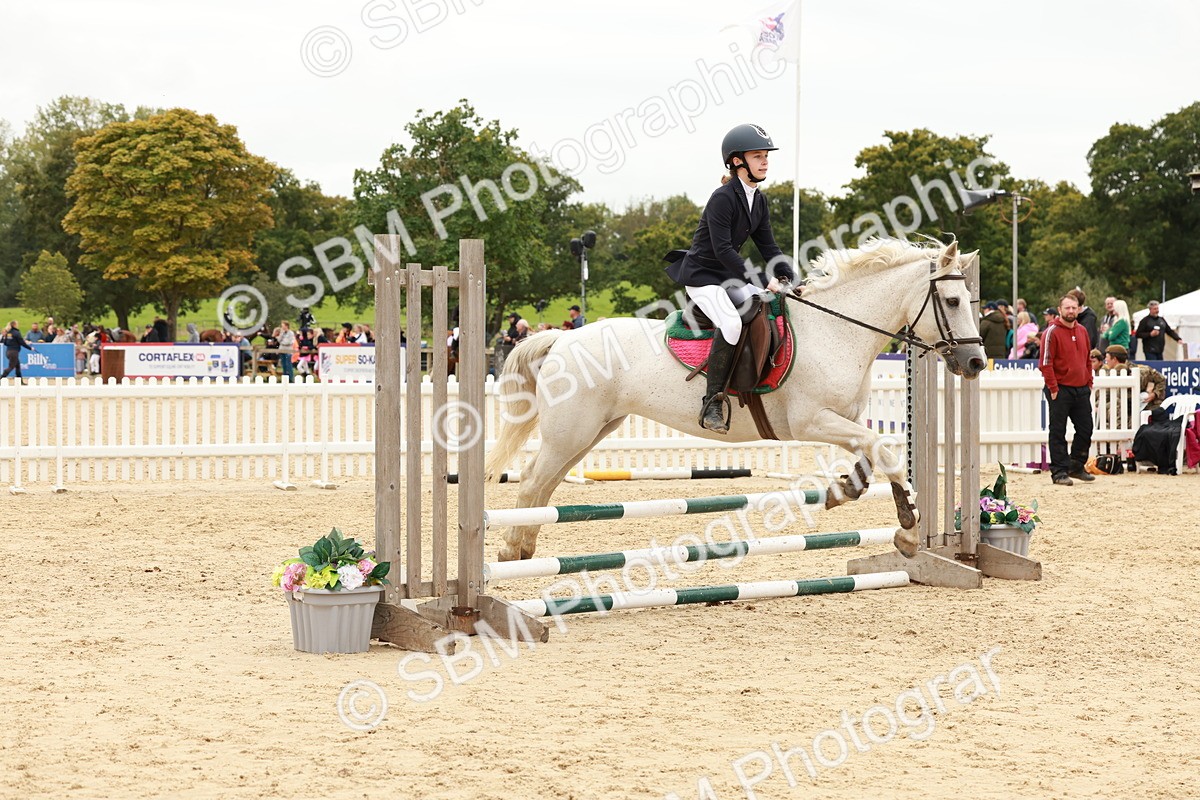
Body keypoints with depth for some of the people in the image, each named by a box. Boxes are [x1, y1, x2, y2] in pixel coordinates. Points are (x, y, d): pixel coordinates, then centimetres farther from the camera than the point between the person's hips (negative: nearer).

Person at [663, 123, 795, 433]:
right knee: (731, 322, -31)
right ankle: (712, 404, -27)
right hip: (701, 276, -9)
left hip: (730, 276, 9)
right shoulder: (722, 198, -18)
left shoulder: (758, 200, 9)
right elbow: (723, 249, -24)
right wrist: (760, 281, -28)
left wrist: (789, 279, -3)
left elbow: (768, 246, 11)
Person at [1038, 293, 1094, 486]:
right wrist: (1053, 388, -16)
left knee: (1085, 430, 9)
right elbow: (1046, 363, -13)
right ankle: (1059, 471, 3)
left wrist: (1089, 382, 12)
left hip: (1081, 389, 7)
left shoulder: (1082, 331, 13)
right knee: (1058, 432, -1)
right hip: (1060, 390, -7)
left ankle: (1077, 466, 21)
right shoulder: (1052, 332, -9)